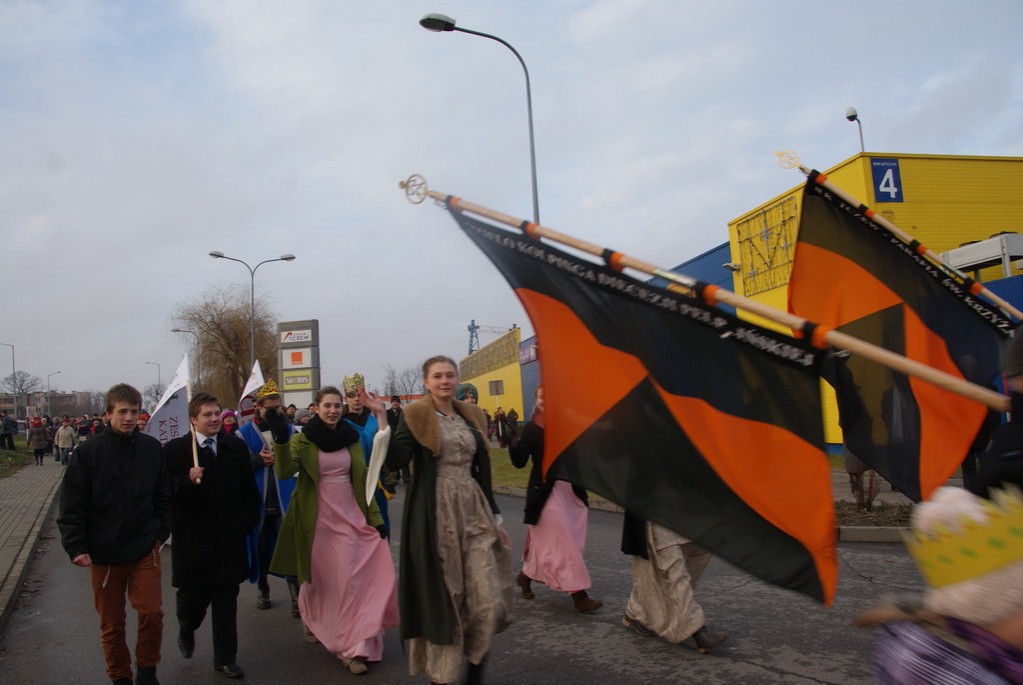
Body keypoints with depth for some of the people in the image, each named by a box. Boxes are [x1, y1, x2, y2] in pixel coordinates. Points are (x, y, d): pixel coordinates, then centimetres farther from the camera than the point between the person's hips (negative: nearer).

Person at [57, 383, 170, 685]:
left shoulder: (151, 448, -2)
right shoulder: (89, 452, -7)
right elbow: (72, 505, -7)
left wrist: (161, 532, 2)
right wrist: (77, 547, -13)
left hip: (145, 549, 1)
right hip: (104, 553, -1)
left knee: (152, 612, -2)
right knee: (111, 623, 11)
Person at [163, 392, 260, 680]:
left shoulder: (237, 447, 4)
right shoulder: (174, 450, -5)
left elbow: (249, 490, 8)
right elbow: (167, 494, -10)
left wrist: (247, 521, 1)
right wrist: (188, 481, -28)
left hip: (229, 539, 2)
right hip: (193, 540, -2)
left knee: (226, 602, 9)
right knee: (192, 596, 10)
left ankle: (226, 658, 23)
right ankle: (186, 630, 45)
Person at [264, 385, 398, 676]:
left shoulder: (351, 438, 4)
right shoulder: (303, 440, -5)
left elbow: (362, 480, 6)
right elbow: (284, 470, -21)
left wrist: (375, 517, 2)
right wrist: (281, 440, -38)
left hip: (349, 515, 2)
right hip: (318, 518, -2)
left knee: (350, 578, -3)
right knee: (319, 578, 11)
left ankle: (352, 646, 3)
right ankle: (312, 619, 41)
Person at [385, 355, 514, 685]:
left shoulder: (471, 416, 12)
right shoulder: (415, 415, -3)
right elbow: (395, 462, -16)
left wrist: (495, 516, 14)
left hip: (473, 511, 5)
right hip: (435, 514, -4)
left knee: (488, 597, -1)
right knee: (440, 595, 2)